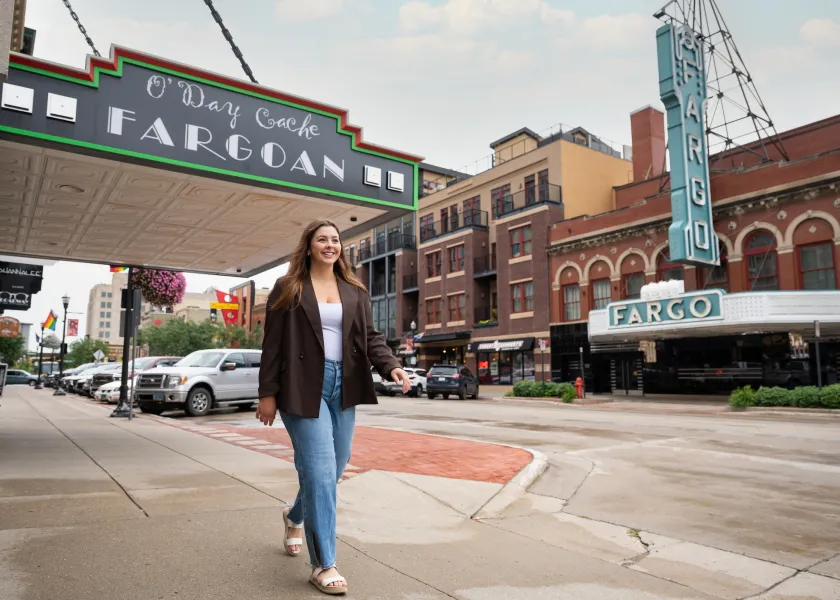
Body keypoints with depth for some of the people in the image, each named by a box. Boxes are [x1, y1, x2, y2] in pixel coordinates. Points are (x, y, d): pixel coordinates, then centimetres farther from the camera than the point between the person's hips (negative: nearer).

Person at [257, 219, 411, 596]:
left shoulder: (355, 291, 13)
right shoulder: (288, 289, 2)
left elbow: (370, 337, 7)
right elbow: (273, 344, 0)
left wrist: (391, 367, -11)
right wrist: (268, 393, -5)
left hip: (343, 387, 5)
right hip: (304, 387, -5)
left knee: (334, 470, 12)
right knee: (320, 471, -8)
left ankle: (294, 516, 43)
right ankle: (323, 565, 4)